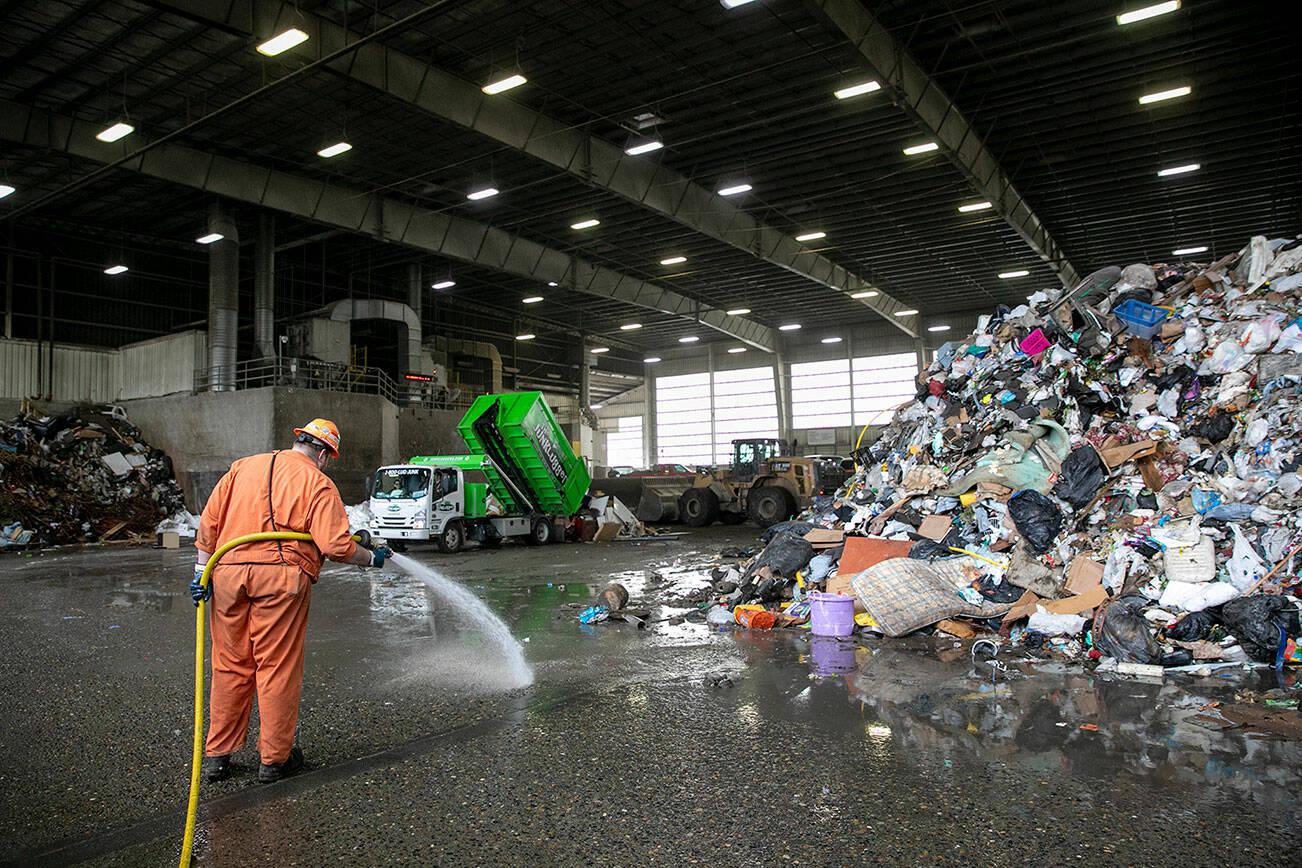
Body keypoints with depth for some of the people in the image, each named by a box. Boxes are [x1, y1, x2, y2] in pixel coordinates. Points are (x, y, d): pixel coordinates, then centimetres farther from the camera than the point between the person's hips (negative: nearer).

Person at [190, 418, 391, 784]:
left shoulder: (243, 467, 17)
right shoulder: (318, 484, 1)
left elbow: (209, 521, 12)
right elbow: (336, 545, -8)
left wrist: (203, 570, 14)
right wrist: (372, 558, 8)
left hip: (228, 573, 5)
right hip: (281, 575, -5)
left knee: (230, 666, 15)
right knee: (277, 667, 5)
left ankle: (217, 755, 23)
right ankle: (275, 759, 14)